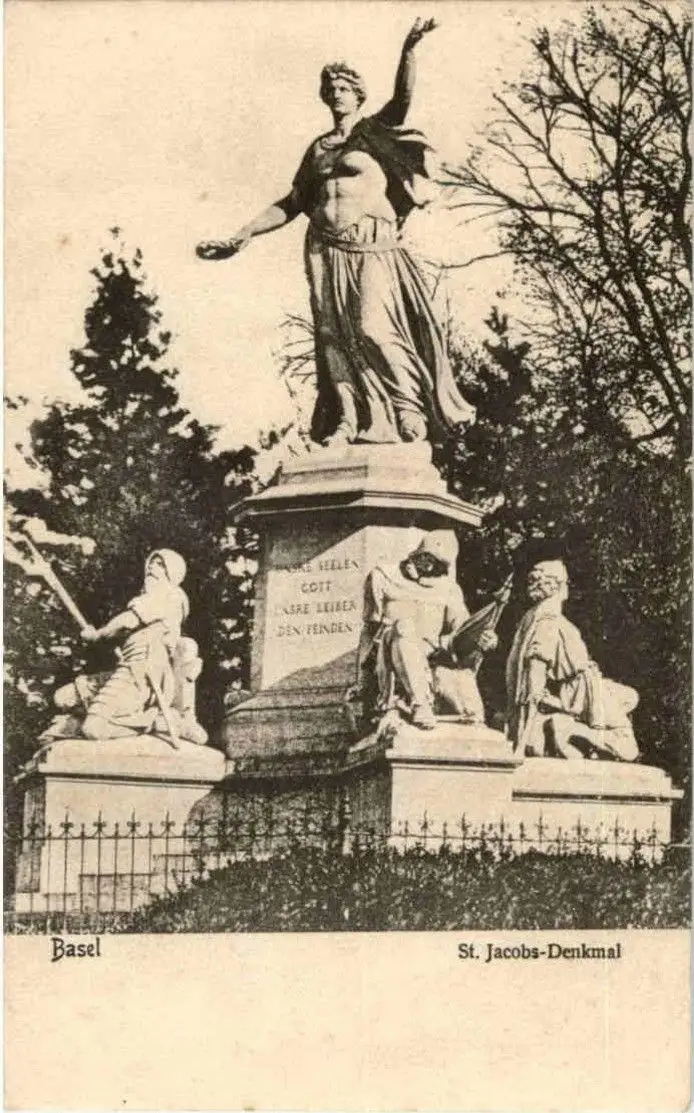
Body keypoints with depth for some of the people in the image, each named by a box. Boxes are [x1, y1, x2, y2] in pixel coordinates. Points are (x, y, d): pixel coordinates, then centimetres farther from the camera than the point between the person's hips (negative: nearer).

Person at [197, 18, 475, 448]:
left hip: (371, 248, -5)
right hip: (325, 250, 5)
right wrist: (242, 236, 17)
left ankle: (411, 407, -7)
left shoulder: (377, 130, 8)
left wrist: (410, 49, -27)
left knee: (373, 327, -18)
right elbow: (292, 204, 23)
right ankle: (346, 420, -3)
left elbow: (403, 97, -11)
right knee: (333, 334, -3)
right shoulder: (318, 147, 20)